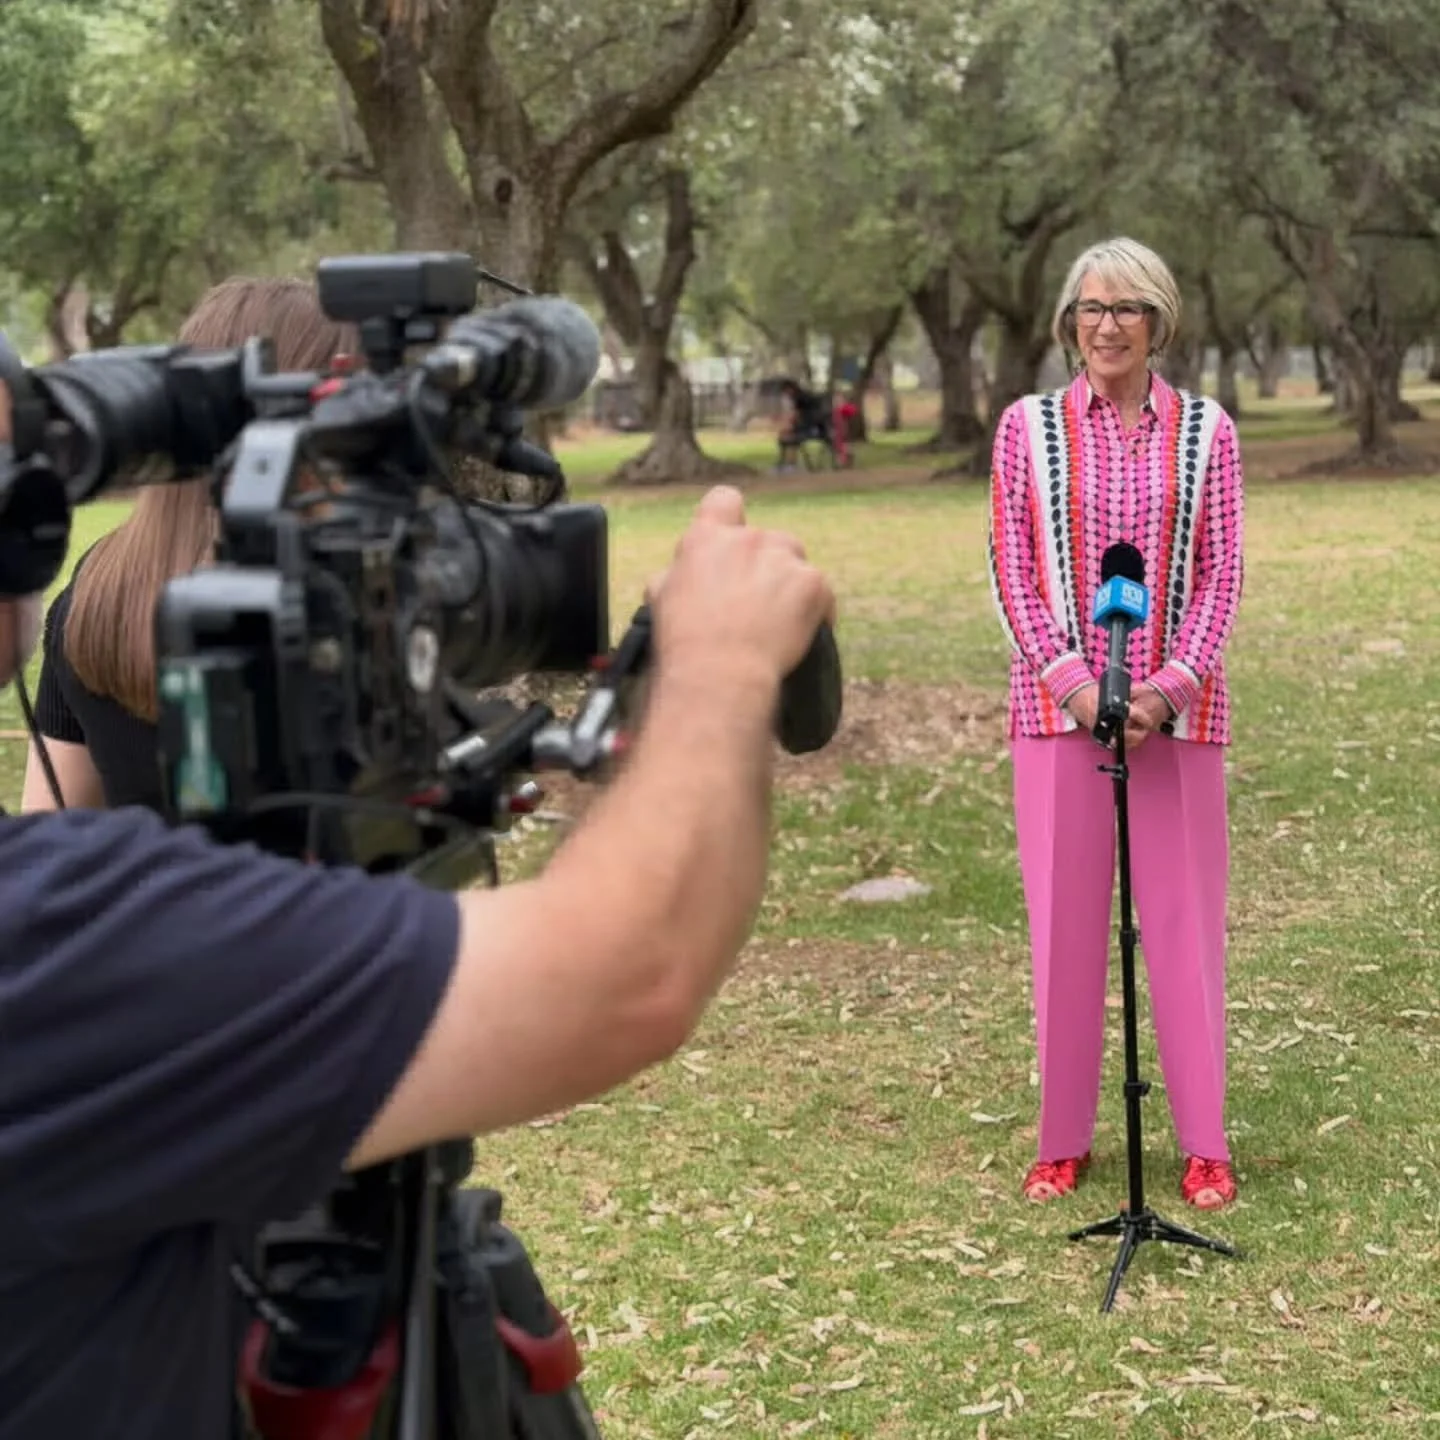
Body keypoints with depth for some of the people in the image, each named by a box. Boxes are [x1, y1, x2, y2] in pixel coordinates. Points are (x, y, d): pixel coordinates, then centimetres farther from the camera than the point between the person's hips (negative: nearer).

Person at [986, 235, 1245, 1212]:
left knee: (1185, 919, 3)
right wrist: (1074, 680, -11)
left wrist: (1167, 688, -12)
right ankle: (1064, 1139, 16)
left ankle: (1206, 1143, 13)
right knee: (1064, 920, 5)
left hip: (1176, 710, 0)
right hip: (1058, 706, 0)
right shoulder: (1029, 428, 4)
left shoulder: (1206, 432, 4)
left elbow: (1221, 577, 2)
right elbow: (1013, 570, 1)